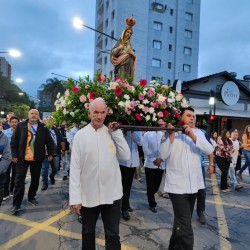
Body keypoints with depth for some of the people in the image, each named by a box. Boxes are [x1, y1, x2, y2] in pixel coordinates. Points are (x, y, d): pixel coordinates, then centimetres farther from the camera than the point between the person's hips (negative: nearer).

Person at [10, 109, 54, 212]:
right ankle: (16, 204, 10)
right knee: (19, 180, 1)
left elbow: (49, 141, 5)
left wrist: (50, 154, -1)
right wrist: (14, 155, -5)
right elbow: (14, 141, 0)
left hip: (37, 158, 2)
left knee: (35, 179, 13)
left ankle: (31, 197, 32)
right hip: (22, 158, -1)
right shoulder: (20, 126, 0)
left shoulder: (43, 127, 1)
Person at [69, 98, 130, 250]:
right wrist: (75, 198, -8)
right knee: (88, 233, 23)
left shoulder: (113, 133, -1)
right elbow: (75, 168, -8)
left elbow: (126, 156, -6)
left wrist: (117, 133, -12)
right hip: (88, 195, -1)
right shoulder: (80, 135, -8)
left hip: (112, 194, 1)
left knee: (113, 236, 15)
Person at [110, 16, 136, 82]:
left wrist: (132, 53, -7)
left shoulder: (129, 44, 17)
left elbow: (134, 57, 14)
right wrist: (118, 48, -19)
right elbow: (112, 53, -2)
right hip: (121, 67, -4)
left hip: (129, 67, 4)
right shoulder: (119, 42, 7)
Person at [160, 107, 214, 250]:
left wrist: (192, 135, -16)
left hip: (193, 184, 5)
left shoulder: (198, 132, 7)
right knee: (185, 225, -8)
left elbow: (209, 150, -7)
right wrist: (171, 135, -19)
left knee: (182, 221, 21)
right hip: (178, 186, -5)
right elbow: (163, 155, -13)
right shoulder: (170, 133, -4)